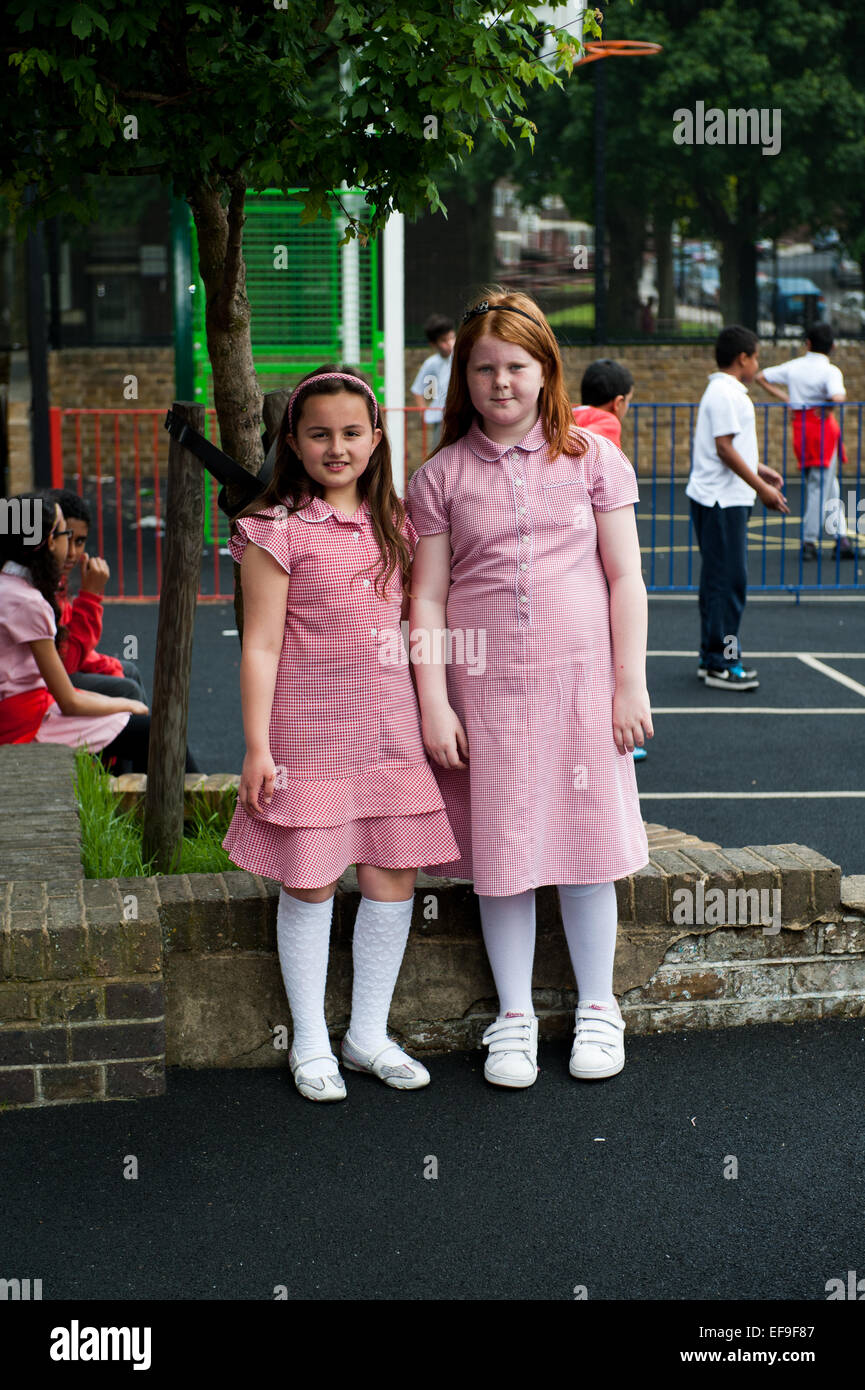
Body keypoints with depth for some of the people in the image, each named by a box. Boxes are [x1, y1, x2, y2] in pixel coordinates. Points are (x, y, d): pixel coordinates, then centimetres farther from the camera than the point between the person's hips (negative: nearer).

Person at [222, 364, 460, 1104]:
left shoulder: (394, 525, 9)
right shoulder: (278, 530, -7)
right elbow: (261, 645, -9)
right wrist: (258, 749, -11)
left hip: (389, 730, 5)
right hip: (309, 730, -5)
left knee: (393, 879, 7)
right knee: (309, 884, 4)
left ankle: (370, 1033, 23)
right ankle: (311, 1044, 19)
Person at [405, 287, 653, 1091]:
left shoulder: (592, 459, 3)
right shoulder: (441, 477, 3)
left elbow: (625, 579, 4)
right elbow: (427, 598, 2)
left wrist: (631, 685, -1)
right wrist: (434, 704, -5)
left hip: (579, 681, 0)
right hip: (485, 691, 0)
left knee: (585, 840, 7)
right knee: (500, 851, 5)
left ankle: (596, 1007, 23)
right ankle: (514, 1015, 19)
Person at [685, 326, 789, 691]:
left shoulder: (726, 392, 16)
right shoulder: (726, 394, -15)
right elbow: (725, 448, -20)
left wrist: (760, 470, 25)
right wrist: (761, 488, -17)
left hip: (723, 500, 11)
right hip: (722, 500, -11)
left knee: (720, 578, 14)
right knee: (729, 580, -8)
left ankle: (712, 658, 20)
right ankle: (721, 664, -5)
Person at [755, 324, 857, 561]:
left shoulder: (793, 366, 4)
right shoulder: (830, 371, -12)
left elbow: (761, 377, 12)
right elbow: (838, 397, -29)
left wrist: (785, 398, 12)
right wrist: (828, 408, -8)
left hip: (799, 425, 5)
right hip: (822, 425, -5)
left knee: (829, 483, 12)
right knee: (821, 486, 3)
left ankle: (841, 539, 9)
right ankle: (809, 542, 3)